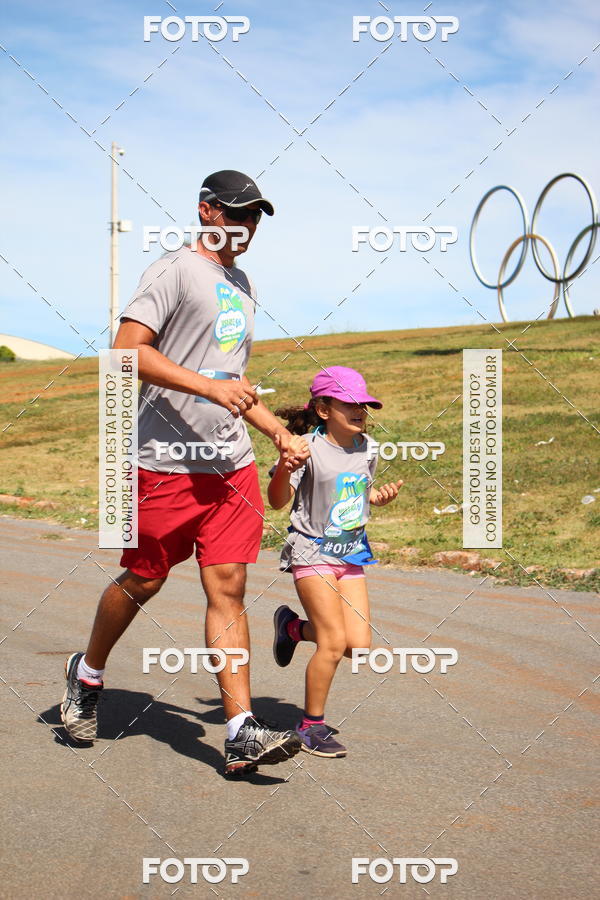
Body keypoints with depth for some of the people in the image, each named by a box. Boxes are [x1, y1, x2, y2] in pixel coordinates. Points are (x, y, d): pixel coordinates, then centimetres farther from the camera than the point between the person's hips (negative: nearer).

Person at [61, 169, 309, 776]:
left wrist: (276, 429, 20)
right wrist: (210, 386, -24)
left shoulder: (242, 286, 20)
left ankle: (241, 733, -4)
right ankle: (87, 674, 33)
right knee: (143, 581, 6)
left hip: (232, 465, 6)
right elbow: (127, 349, -19)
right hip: (165, 462, -6)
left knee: (228, 588, -1)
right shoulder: (175, 271, -6)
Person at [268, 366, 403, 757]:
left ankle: (293, 626, 27)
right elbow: (278, 501, -17)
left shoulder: (368, 449, 4)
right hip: (312, 552, -6)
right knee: (334, 642, -10)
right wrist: (284, 470, -36)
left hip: (352, 553, 6)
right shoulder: (309, 448, -15)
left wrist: (380, 496, -2)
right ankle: (312, 726, 8)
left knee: (359, 644, -1)